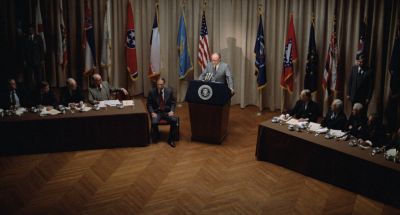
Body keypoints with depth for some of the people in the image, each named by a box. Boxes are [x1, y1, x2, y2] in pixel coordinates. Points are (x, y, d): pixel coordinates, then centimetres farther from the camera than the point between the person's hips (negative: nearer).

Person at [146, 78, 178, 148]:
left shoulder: (169, 91, 0)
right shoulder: (152, 92, -4)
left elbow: (173, 102, 8)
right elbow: (149, 104, 2)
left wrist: (172, 111, -9)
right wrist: (152, 113, -14)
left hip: (167, 112, 1)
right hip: (156, 112, -1)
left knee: (174, 120, -28)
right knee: (154, 122, -32)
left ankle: (171, 139, -10)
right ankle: (156, 136, 1)